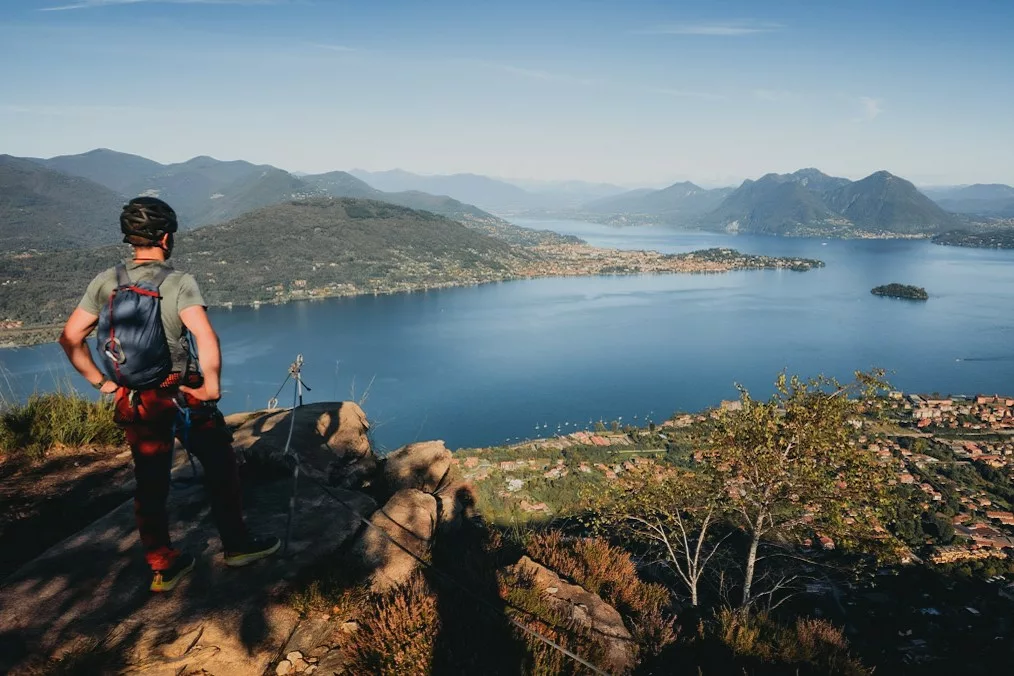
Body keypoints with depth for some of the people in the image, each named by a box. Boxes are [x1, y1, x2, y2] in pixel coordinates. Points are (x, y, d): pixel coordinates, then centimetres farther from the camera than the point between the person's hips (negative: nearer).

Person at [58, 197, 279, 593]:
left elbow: (70, 338, 3)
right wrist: (212, 386, -17)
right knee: (220, 465, 13)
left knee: (150, 484, 15)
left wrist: (101, 383, 9)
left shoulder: (105, 282, 0)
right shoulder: (179, 283, -15)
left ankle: (162, 568, 25)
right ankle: (236, 545, 23)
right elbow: (206, 338, -28)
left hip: (131, 402, 5)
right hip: (182, 397, -5)